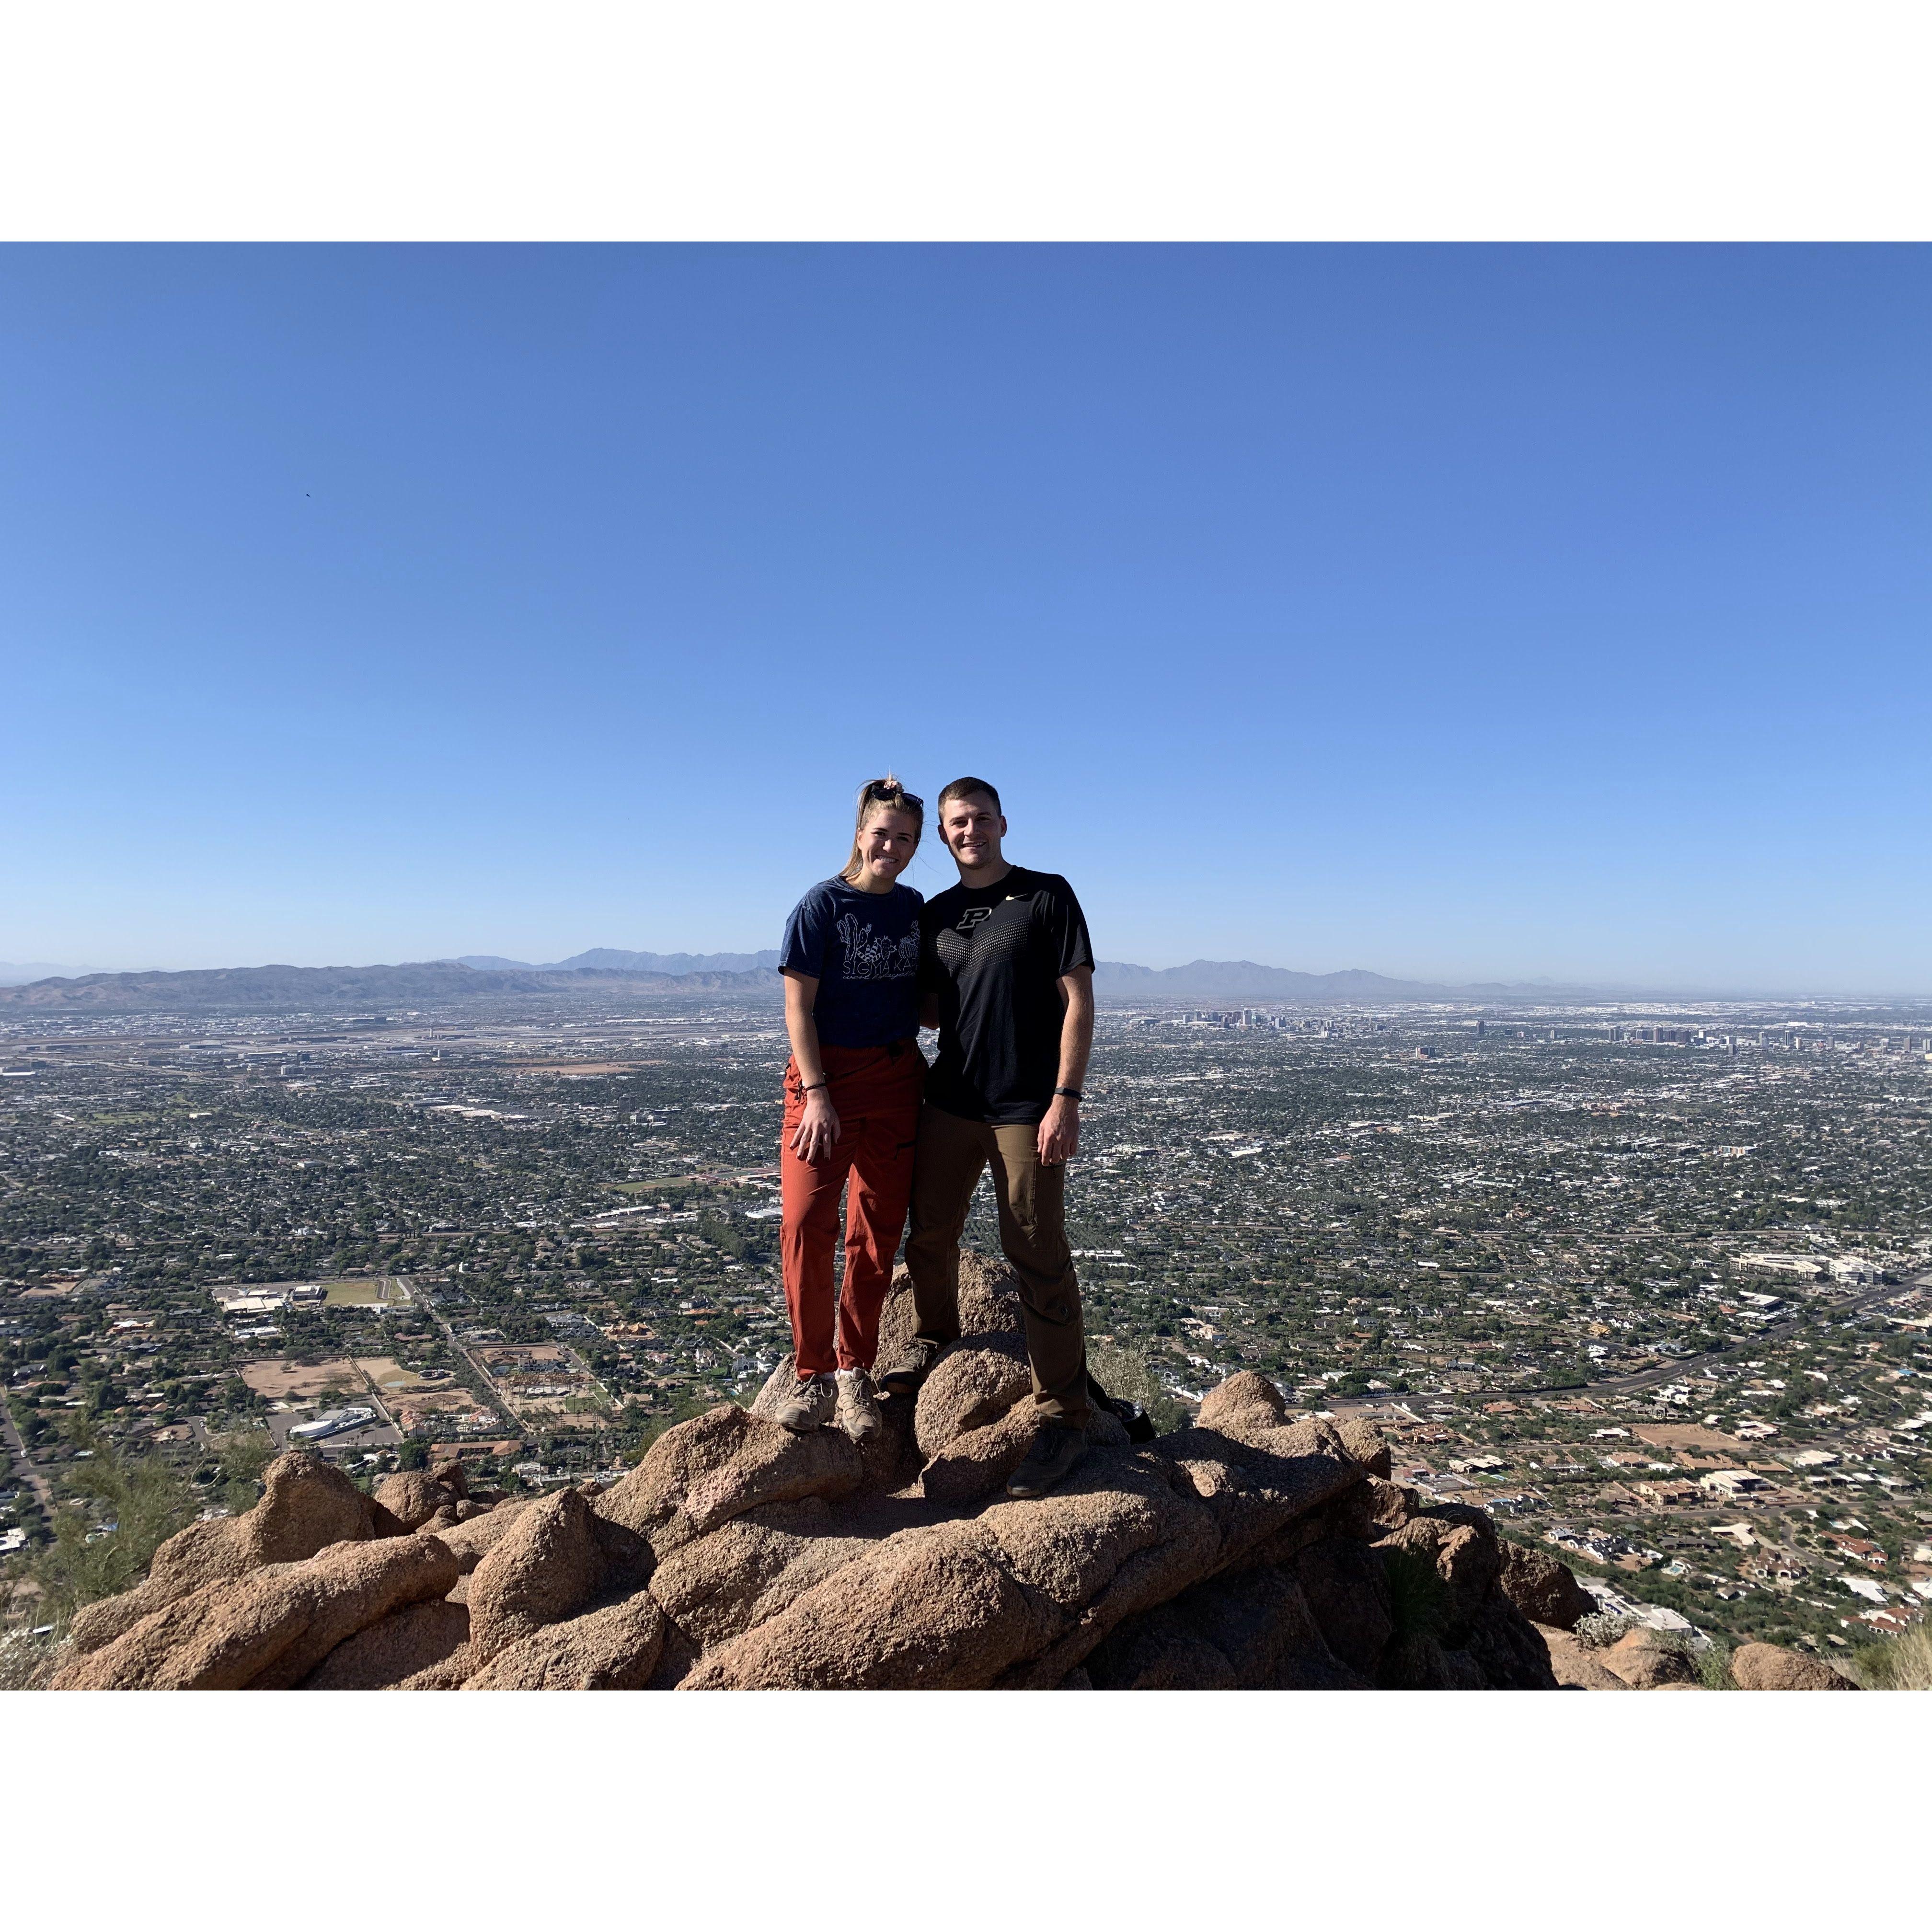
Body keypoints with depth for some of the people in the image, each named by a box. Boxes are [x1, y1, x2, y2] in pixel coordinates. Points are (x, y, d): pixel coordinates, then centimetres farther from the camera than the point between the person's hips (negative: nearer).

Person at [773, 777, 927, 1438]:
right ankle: (813, 1374, 4)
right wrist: (816, 1093, -15)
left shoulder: (914, 907, 9)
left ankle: (855, 1373, 18)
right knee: (805, 1225, -11)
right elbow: (798, 1006, -8)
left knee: (878, 1233, 6)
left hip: (897, 1079, 4)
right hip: (825, 1074, -4)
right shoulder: (822, 904, -4)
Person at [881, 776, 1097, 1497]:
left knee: (1038, 1259, -2)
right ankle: (935, 1337, 42)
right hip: (950, 1104, 5)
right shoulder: (936, 914, 13)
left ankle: (1062, 1418, 8)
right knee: (929, 1237, 13)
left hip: (1026, 1110, -5)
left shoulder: (1047, 895, -2)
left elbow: (1078, 1002, -7)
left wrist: (1065, 1099, -15)